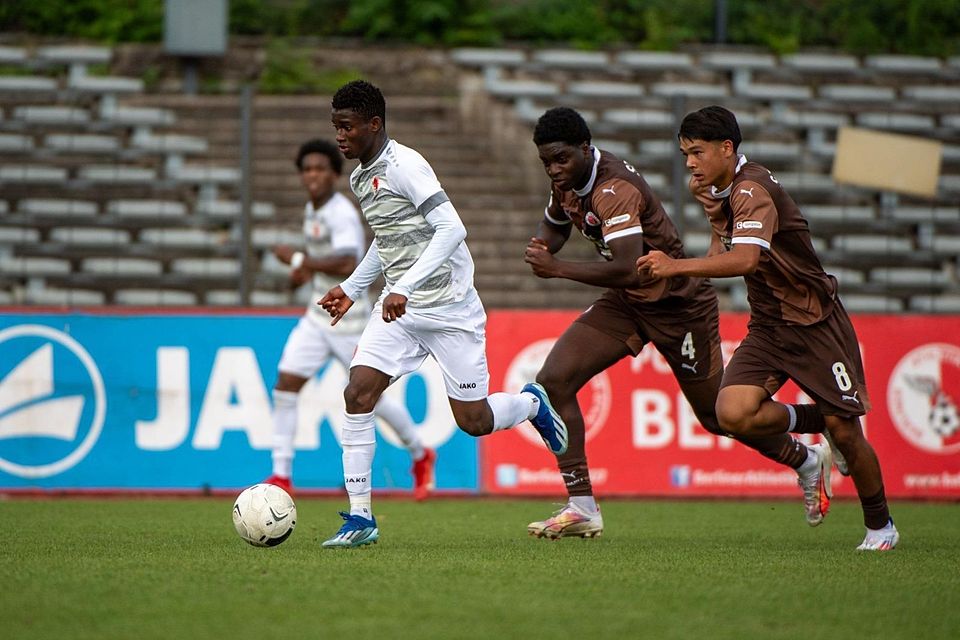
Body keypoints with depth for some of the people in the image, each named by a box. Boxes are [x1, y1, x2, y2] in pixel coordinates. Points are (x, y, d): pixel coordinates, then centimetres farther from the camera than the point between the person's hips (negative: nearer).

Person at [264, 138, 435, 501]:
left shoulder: (342, 214, -20)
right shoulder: (312, 211, 8)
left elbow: (347, 264, -35)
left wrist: (299, 260, -31)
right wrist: (306, 270, 9)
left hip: (348, 318, -8)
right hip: (318, 317, 8)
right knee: (285, 386, -5)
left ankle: (420, 455, 29)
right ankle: (281, 475, -3)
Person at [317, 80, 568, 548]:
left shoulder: (404, 165, -17)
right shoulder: (360, 178, 11)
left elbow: (451, 229, -25)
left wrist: (404, 288, -31)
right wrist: (352, 288, 21)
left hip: (448, 307, -7)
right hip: (399, 306, 7)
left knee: (474, 422, 0)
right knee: (357, 395, -11)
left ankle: (532, 404, 34)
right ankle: (360, 518, -8)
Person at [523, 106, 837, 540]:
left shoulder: (615, 190, -30)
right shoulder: (567, 180, -3)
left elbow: (630, 271, -40)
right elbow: (553, 227, 19)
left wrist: (559, 269, -42)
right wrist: (541, 248, -5)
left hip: (678, 305, -8)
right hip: (625, 304, 8)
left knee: (718, 416, 8)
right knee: (553, 382, -12)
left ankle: (808, 461, 36)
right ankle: (582, 509, -8)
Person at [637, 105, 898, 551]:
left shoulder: (753, 191, -23)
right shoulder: (720, 189, 4)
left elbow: (746, 259, -42)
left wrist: (676, 267, -48)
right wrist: (712, 211, 6)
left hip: (816, 323, -7)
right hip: (767, 326, 7)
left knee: (844, 432, -3)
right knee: (732, 413, -18)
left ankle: (880, 526, 20)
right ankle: (814, 421, 10)